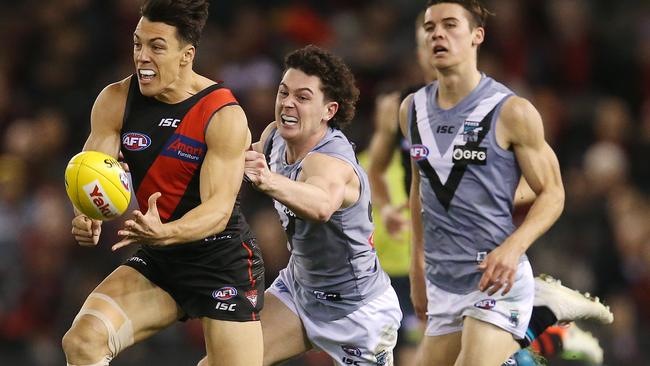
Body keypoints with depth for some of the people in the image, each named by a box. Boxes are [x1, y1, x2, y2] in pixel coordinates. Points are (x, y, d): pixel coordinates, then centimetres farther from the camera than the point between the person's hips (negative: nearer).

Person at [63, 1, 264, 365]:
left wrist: (165, 233, -44)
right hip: (157, 263, 4)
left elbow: (219, 209, -23)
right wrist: (87, 219, -32)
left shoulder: (225, 116, -17)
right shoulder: (115, 101, -4)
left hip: (224, 263, -4)